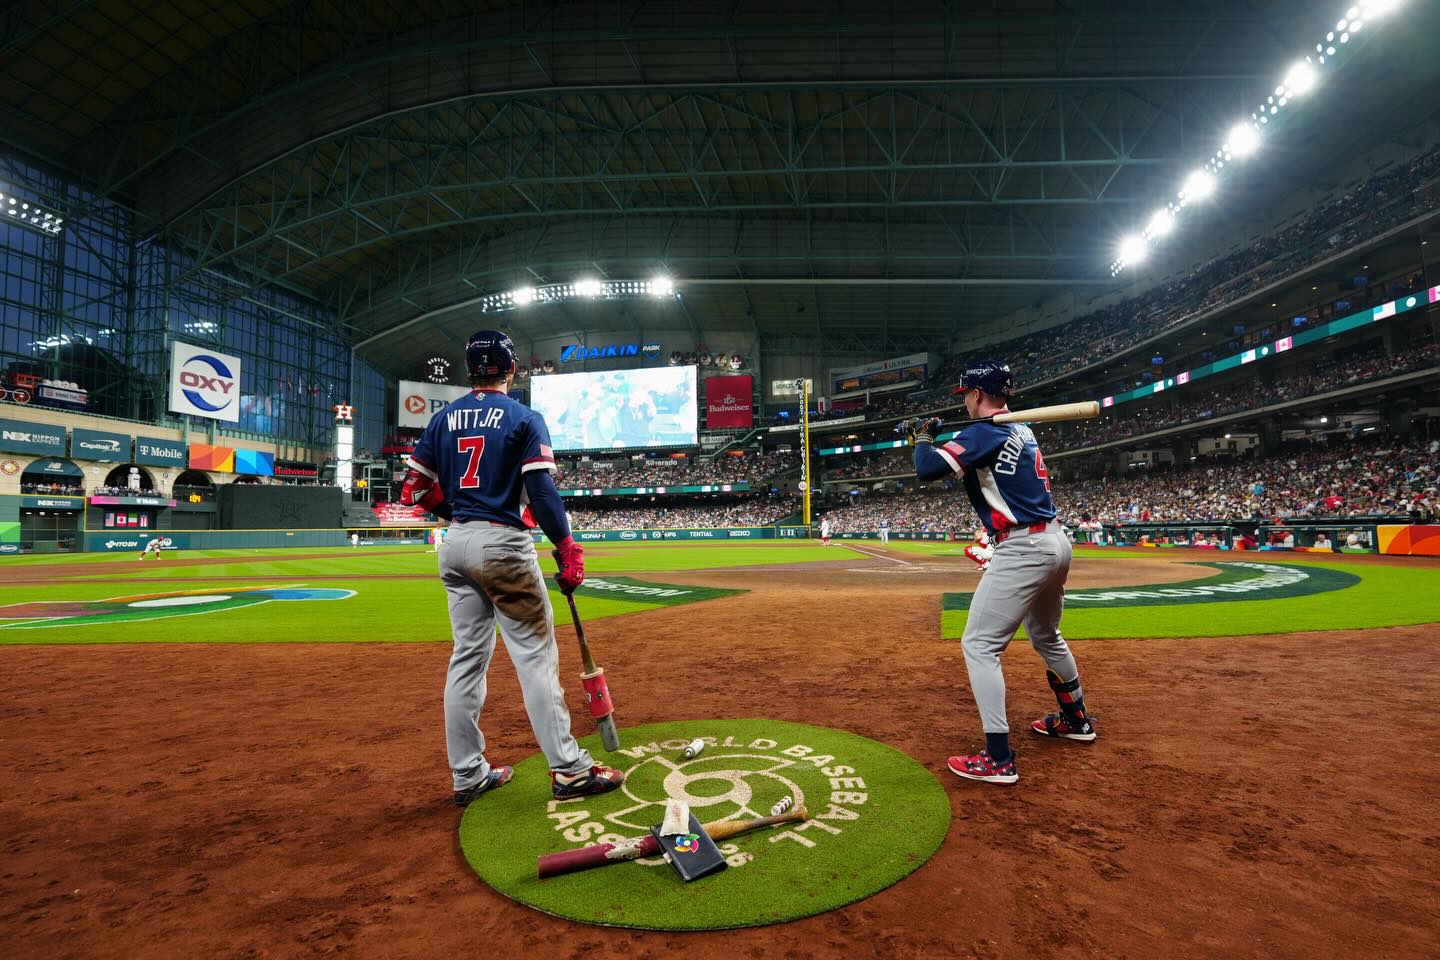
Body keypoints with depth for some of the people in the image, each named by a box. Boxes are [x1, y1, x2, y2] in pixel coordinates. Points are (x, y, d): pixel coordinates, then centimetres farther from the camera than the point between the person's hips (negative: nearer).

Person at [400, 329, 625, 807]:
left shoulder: (443, 418, 10)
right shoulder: (524, 418, -6)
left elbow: (416, 488, 9)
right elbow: (542, 492, -15)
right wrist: (567, 551, -12)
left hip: (455, 547, 6)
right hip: (502, 544, -6)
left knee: (468, 656, 12)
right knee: (536, 656, -2)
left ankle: (468, 774, 20)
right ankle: (568, 770, 3)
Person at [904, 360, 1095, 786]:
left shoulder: (984, 432, -14)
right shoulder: (1020, 430, 13)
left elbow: (927, 470, -23)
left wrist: (923, 438, -4)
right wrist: (930, 437, 20)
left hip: (1023, 550, -10)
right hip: (1056, 542, 10)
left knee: (979, 644, -5)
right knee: (1046, 636, 28)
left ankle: (998, 758, -6)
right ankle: (1076, 719, 45)